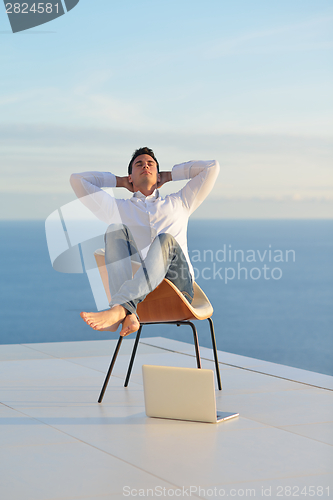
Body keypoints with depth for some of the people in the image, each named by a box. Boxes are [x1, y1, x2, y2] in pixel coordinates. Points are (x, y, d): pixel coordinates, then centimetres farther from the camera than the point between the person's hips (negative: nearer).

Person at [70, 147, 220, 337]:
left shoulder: (178, 203, 33)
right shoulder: (117, 208, 31)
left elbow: (212, 167, 32)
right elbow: (77, 180, 29)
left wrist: (168, 176, 37)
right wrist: (119, 181, 37)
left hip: (178, 284, 0)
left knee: (166, 239, -32)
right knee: (116, 229, -25)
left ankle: (119, 308, -54)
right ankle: (129, 316, -49)